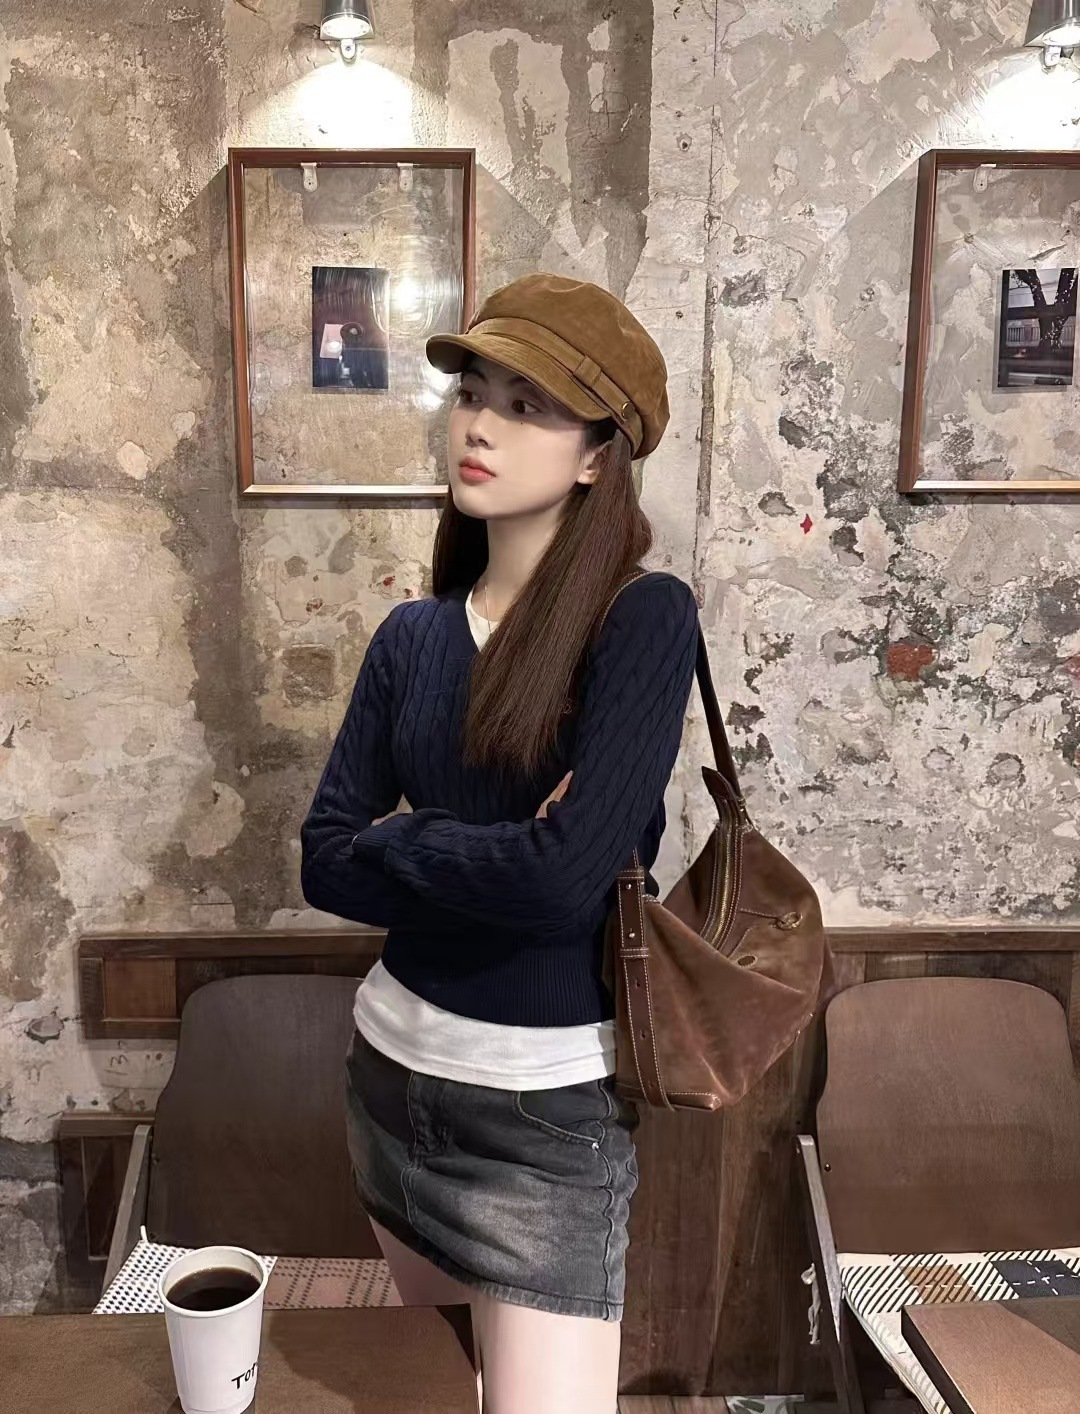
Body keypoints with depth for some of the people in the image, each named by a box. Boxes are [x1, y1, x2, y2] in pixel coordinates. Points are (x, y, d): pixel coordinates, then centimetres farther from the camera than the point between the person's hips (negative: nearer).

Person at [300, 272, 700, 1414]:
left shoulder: (644, 616, -16)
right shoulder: (412, 636, 0)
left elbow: (568, 876, -26)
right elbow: (322, 864, -5)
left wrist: (398, 841, -11)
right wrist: (493, 860, -18)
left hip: (550, 1104, -5)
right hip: (395, 1060, 6)